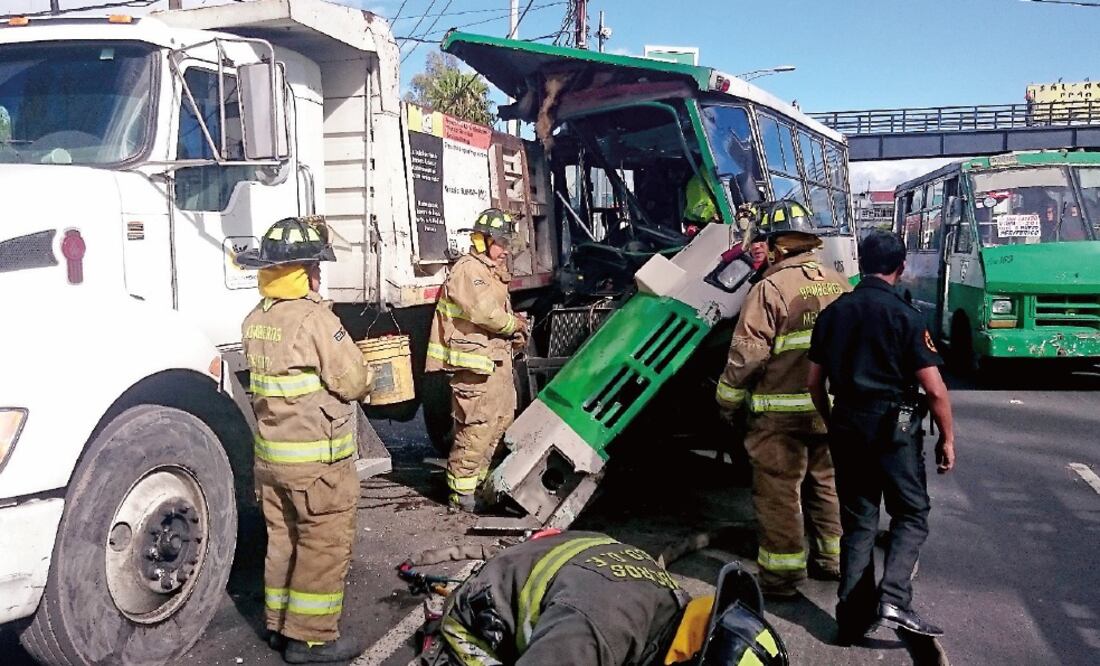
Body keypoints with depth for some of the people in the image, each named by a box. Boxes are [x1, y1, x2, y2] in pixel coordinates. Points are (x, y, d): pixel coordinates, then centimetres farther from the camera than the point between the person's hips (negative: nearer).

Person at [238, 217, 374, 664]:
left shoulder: (254, 321, 5)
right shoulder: (315, 319, -20)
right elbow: (354, 383, -16)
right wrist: (362, 375, 4)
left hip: (270, 454, 8)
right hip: (317, 459, -8)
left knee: (283, 541, 18)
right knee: (324, 547, 3)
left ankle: (279, 624, 30)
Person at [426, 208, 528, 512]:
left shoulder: (493, 272, 21)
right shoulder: (467, 271, -12)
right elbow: (484, 311, -24)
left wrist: (514, 334, 7)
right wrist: (515, 325, -8)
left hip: (497, 359, 11)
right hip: (475, 363, -11)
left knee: (501, 419, 16)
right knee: (476, 428, -8)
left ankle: (476, 479, 29)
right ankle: (461, 493, 1)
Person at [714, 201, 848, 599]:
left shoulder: (771, 288, -13)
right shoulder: (839, 284, 7)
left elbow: (746, 354, -15)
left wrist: (728, 401, -3)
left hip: (782, 411, -7)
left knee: (778, 491, 3)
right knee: (825, 482, 21)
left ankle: (781, 574, 10)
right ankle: (832, 559, 32)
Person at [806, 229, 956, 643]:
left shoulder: (833, 313, 4)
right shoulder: (905, 316, -9)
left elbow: (815, 382, 9)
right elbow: (935, 390, -10)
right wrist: (947, 437, 2)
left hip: (847, 424, 4)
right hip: (895, 425, -4)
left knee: (857, 521, 12)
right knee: (911, 514, 10)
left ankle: (853, 617, 14)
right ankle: (893, 599, -7)